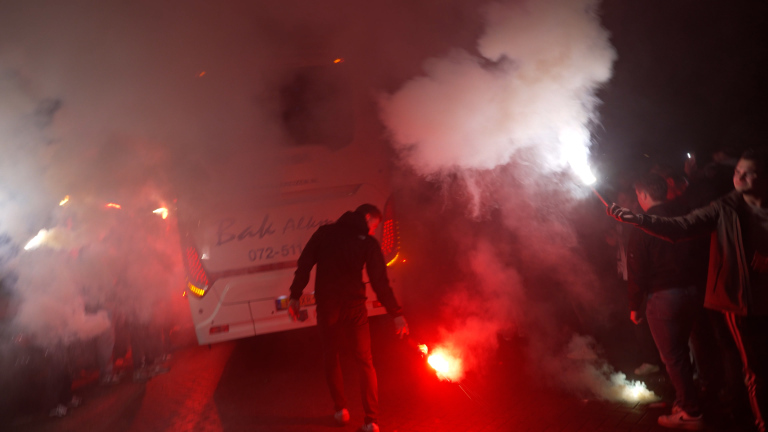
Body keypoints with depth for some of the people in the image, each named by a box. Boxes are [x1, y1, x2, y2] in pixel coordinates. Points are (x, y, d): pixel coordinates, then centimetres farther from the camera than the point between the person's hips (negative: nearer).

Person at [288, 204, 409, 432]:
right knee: (365, 363, 9)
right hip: (354, 308, -1)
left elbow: (304, 264, 0)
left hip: (327, 308, 1)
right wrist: (397, 314, -5)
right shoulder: (368, 243, -4)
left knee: (331, 358, 20)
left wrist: (295, 296, 6)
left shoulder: (325, 232, 3)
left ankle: (341, 409, 21)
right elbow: (380, 283, -8)